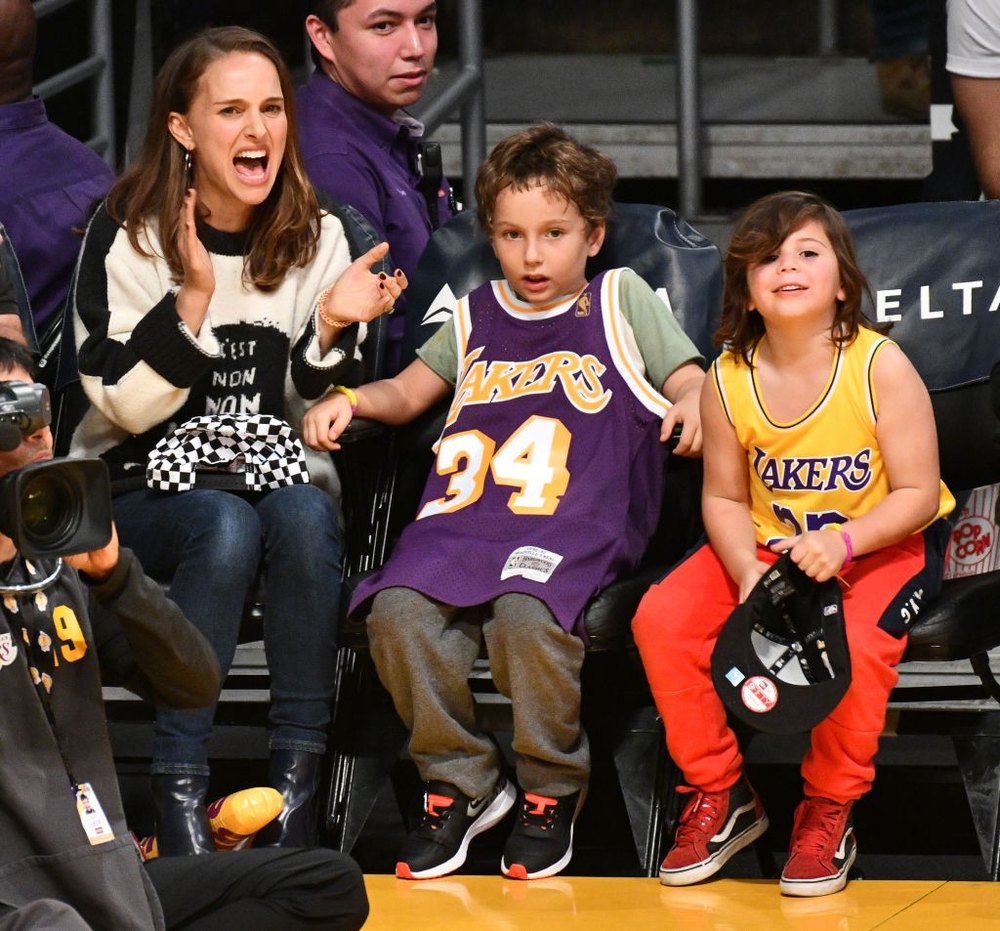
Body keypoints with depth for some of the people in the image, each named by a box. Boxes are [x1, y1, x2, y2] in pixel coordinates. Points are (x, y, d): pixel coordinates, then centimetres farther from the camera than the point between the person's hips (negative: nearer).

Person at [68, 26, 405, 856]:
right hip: (140, 484, -2)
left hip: (280, 475, 2)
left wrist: (334, 328, -16)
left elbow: (314, 412, 4)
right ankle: (179, 789, -29)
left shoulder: (319, 238, 2)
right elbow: (124, 404, -11)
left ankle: (297, 780, -27)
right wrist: (192, 298, -23)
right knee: (227, 524, -34)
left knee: (303, 515, -32)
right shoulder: (128, 235, -7)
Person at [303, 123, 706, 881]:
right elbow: (409, 392, 32)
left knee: (528, 615, -36)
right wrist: (348, 400, 12)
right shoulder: (479, 315, 27)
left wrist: (694, 403, -15)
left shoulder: (622, 299, 16)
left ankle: (552, 791, -12)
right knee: (400, 610, -27)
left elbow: (693, 385, 9)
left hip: (578, 525, -4)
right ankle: (459, 784, -8)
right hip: (465, 516, 4)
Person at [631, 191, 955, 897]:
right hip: (768, 544, 4)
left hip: (885, 546, -4)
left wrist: (844, 542, -32)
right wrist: (748, 575, -21)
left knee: (853, 646, -35)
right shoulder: (729, 380, -8)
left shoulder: (881, 367, -18)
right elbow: (724, 498, -1)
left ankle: (830, 813, -9)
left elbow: (917, 493, -16)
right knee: (662, 618, -17)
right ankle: (721, 798, 2)